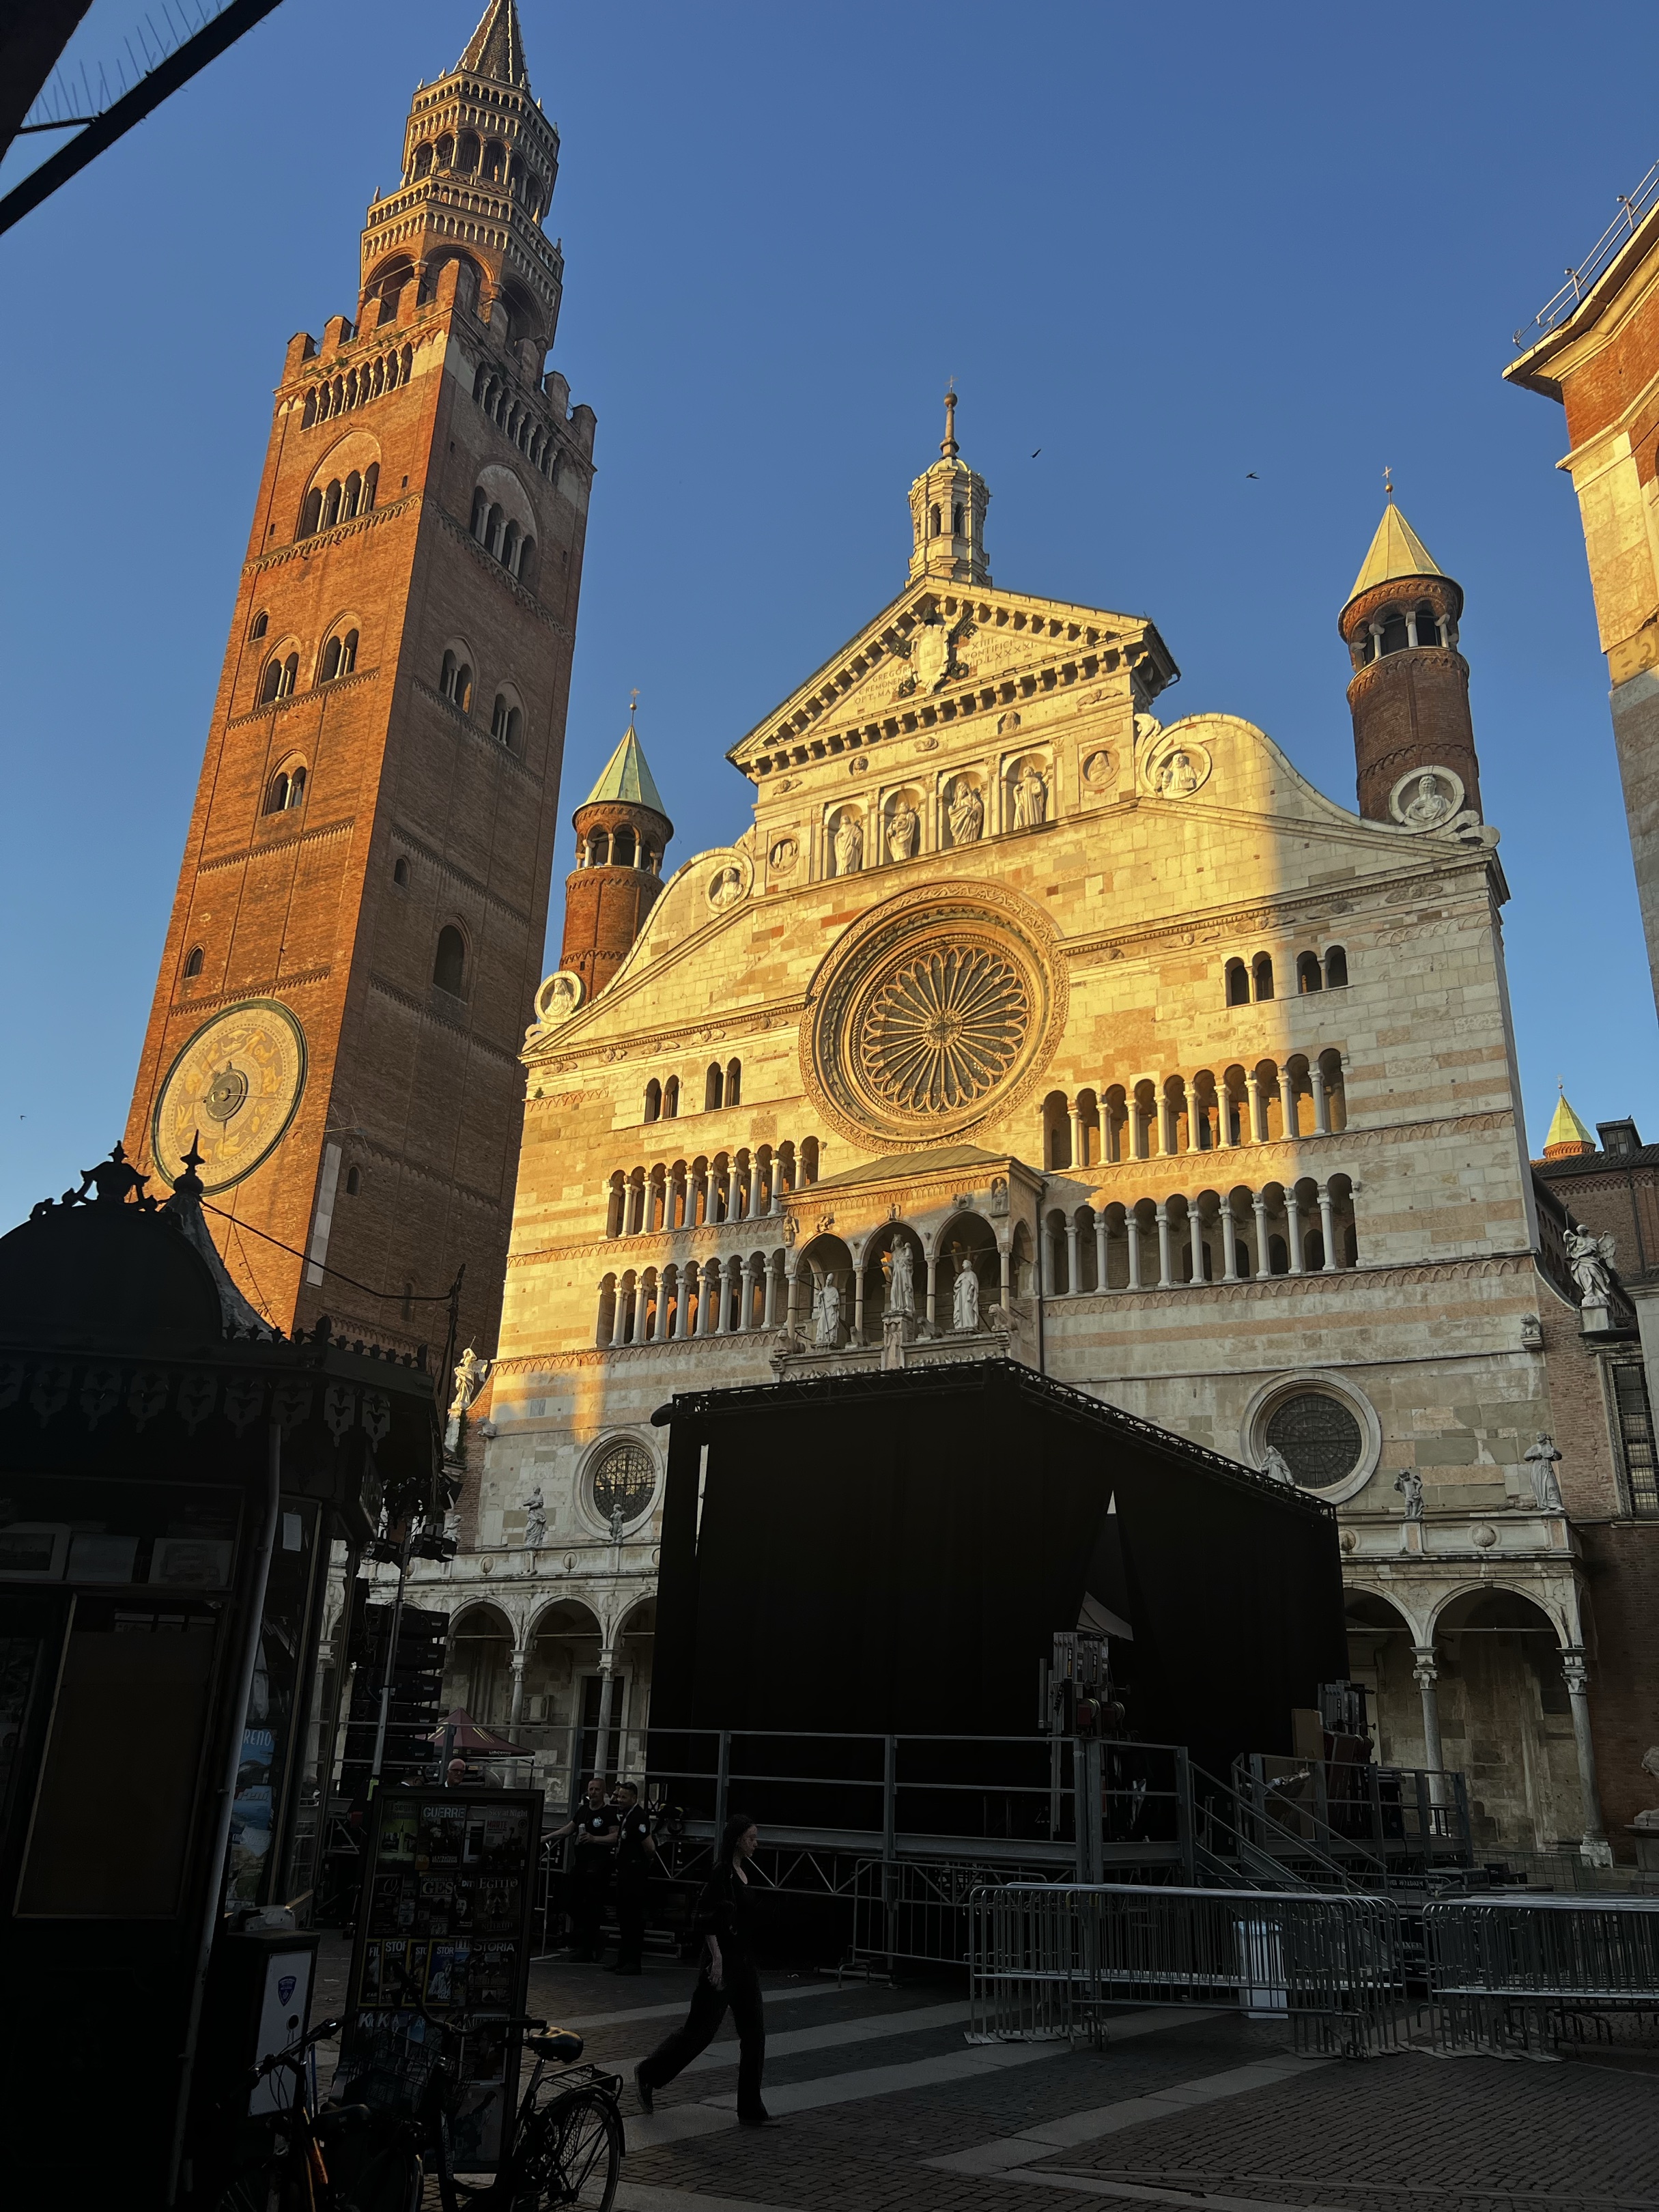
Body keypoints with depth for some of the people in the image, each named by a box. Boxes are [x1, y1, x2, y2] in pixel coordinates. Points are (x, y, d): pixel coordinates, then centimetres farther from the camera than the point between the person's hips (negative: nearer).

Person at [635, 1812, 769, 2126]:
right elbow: (707, 1918, -20)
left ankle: (750, 2109, 10)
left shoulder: (741, 1872, 12)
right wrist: (716, 1958, -23)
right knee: (700, 2028, 2)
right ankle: (648, 2074, 21)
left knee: (754, 2032, 5)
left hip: (744, 1961, 9)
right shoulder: (722, 1872, -15)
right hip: (724, 1959, -9)